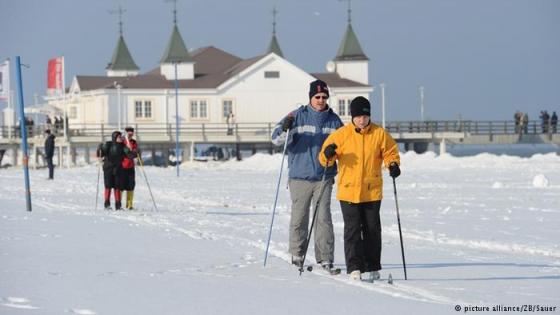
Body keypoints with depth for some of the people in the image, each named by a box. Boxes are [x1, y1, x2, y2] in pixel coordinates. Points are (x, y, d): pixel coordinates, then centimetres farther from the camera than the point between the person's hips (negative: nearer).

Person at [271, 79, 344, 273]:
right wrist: (285, 129, -26)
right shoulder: (298, 116, -1)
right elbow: (277, 139, -7)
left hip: (324, 177, 1)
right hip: (300, 176, -1)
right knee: (299, 217, 3)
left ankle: (325, 258, -3)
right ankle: (297, 256, 16)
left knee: (323, 217, -5)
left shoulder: (334, 120, 8)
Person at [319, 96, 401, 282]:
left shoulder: (379, 134, 0)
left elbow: (390, 152, 7)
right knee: (352, 230, -5)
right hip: (348, 191, -1)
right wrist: (327, 155, -21)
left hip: (372, 192, 1)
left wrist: (393, 165, -13)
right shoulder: (341, 134, -1)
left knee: (372, 230, 7)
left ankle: (371, 268, 17)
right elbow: (325, 159, 2)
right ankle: (354, 268, -5)